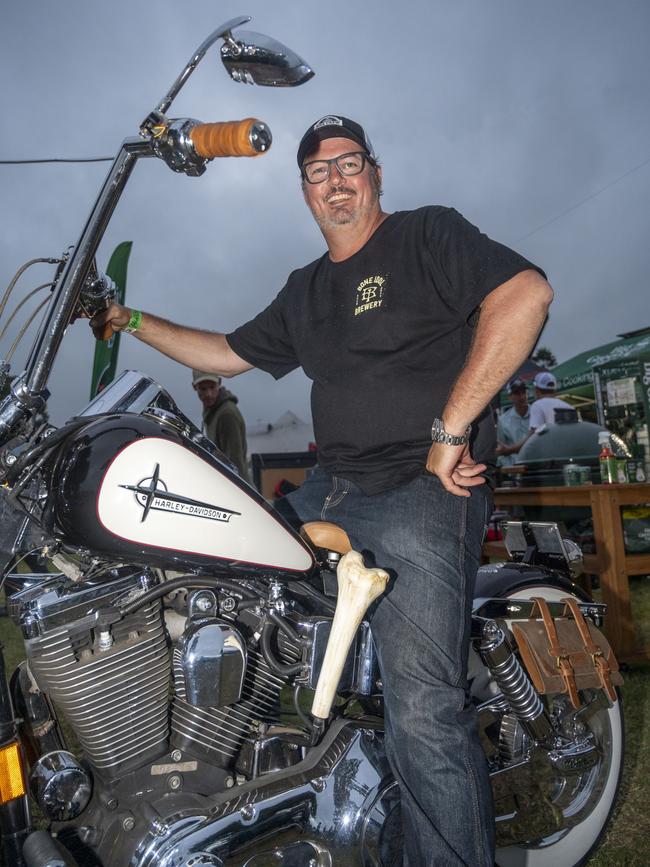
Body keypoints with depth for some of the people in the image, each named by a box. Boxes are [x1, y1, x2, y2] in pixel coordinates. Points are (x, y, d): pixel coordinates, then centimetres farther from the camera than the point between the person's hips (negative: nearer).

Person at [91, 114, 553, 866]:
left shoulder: (427, 234, 1)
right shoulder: (306, 290, 22)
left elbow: (525, 293, -16)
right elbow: (230, 354, 30)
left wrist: (450, 429, -21)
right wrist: (135, 322, 28)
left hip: (423, 492, -7)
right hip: (328, 493, 8)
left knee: (423, 712, -18)